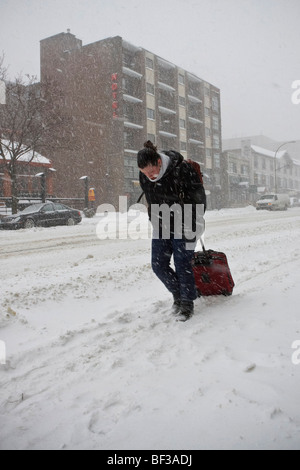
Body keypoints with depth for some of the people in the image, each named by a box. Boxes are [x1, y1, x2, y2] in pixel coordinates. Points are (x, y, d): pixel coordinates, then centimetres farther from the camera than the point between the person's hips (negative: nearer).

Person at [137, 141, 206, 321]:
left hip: (185, 224, -5)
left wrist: (193, 226, -11)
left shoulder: (182, 169, -21)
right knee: (159, 265, 2)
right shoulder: (144, 177, -5)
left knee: (182, 264, -6)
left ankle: (187, 303, 12)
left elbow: (199, 197, -13)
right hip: (162, 225, 5)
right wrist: (156, 224, 11)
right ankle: (178, 294, 26)